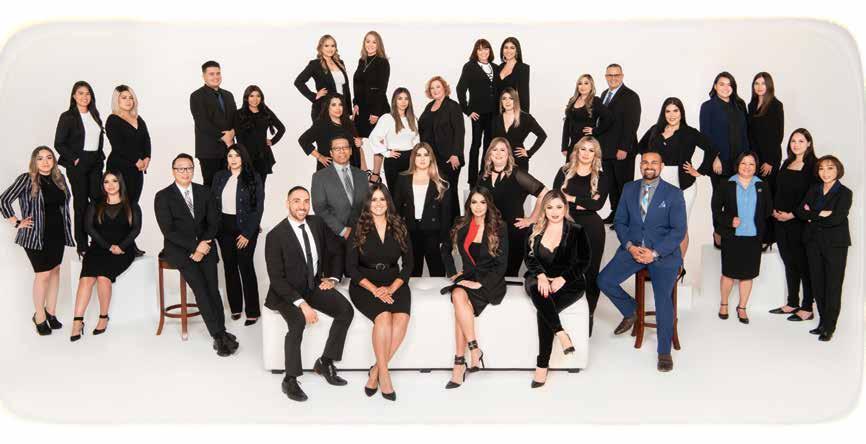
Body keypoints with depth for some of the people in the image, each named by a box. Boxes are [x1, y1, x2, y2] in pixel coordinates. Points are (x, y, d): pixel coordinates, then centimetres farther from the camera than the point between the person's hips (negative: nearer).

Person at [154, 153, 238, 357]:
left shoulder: (204, 192, 11)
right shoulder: (163, 197, 1)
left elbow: (213, 223, 9)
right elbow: (168, 231, -8)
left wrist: (202, 245, -9)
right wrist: (194, 246, -18)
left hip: (203, 244, 3)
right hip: (178, 248, -3)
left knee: (211, 283, -21)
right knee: (199, 284, -24)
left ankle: (219, 336, -19)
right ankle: (220, 334, -23)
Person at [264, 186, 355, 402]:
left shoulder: (317, 223, 1)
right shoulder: (276, 235, -15)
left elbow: (336, 251, 16)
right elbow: (276, 278, -18)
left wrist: (333, 278, 3)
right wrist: (301, 303, -27)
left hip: (315, 286, 5)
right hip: (287, 292, -5)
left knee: (346, 310, -17)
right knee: (298, 322, -33)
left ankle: (325, 362, -1)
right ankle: (290, 380, -15)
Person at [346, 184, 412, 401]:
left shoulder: (399, 229, 10)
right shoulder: (359, 230, 3)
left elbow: (408, 264, 8)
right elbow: (351, 267, -1)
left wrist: (392, 288, -9)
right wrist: (374, 289, -13)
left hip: (394, 283, 2)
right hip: (364, 284, -2)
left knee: (402, 317, -29)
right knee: (383, 317, -32)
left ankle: (376, 371, -20)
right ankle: (384, 374, -23)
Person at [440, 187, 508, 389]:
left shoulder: (499, 228, -3)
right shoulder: (461, 226, 8)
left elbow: (501, 264, -6)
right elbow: (445, 250, 23)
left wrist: (481, 283, -16)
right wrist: (453, 274, 10)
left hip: (490, 281, -3)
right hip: (467, 278, 4)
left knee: (461, 297, -32)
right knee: (458, 295, -33)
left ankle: (460, 363, -28)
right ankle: (474, 350, -29)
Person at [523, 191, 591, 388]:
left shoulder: (576, 231, 3)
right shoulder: (535, 230, 11)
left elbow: (583, 262, -1)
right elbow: (530, 258, 6)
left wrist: (562, 279, -15)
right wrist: (541, 275, -15)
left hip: (568, 282, -3)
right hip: (540, 278, 3)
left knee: (544, 310, -31)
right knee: (536, 288, -37)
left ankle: (542, 365, -27)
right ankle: (561, 334, -40)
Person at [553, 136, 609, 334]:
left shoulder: (601, 176, 6)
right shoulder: (564, 172, 9)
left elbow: (598, 204, -6)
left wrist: (572, 199, -7)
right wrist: (584, 203, -10)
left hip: (591, 227, 0)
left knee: (591, 271, 4)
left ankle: (589, 314, 12)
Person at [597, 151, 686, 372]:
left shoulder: (674, 194, -2)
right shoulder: (629, 189, 9)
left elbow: (678, 230, -6)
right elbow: (619, 221, 9)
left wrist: (654, 253, -16)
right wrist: (630, 246, -9)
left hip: (663, 253, -3)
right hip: (632, 249, 4)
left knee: (663, 296, -20)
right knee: (604, 280, -16)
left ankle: (664, 351, -2)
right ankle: (629, 312, 14)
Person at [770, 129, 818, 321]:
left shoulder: (813, 165, -8)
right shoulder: (786, 163, 14)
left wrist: (792, 215, -15)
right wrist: (774, 210, 1)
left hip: (800, 222, -6)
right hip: (781, 221, 6)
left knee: (804, 265, 0)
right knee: (789, 263, 12)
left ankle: (807, 308, 7)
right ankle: (792, 303, 22)